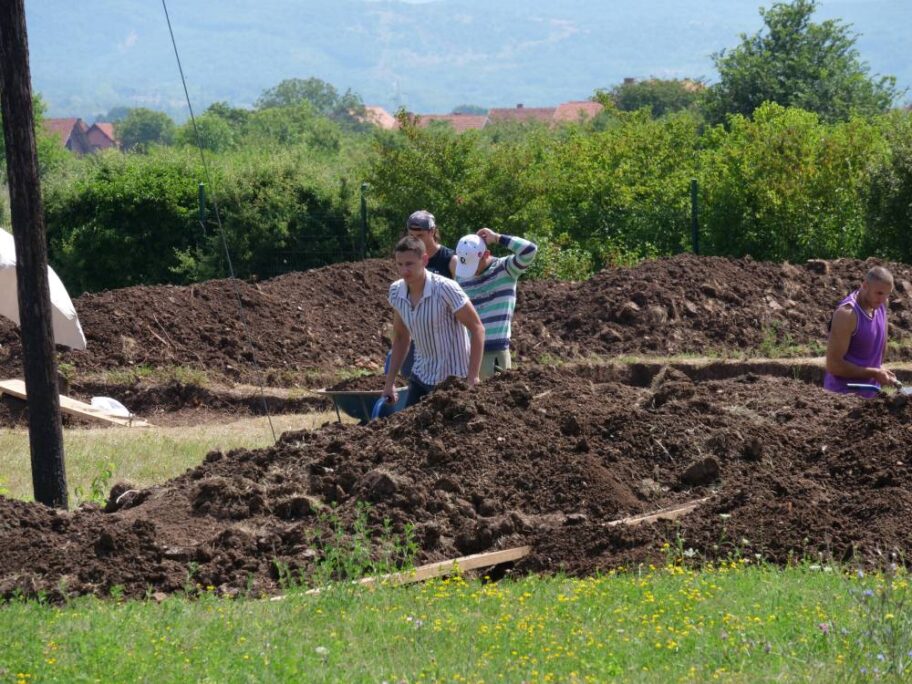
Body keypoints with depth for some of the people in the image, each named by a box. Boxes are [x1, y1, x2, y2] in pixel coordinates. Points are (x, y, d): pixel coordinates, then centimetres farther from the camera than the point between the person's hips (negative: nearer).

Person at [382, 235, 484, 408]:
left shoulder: (445, 289, -22)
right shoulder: (396, 292, -3)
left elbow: (477, 329, -16)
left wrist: (473, 378, -20)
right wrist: (389, 382, 9)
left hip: (454, 378, -6)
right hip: (421, 376, 6)